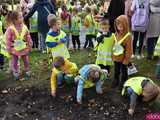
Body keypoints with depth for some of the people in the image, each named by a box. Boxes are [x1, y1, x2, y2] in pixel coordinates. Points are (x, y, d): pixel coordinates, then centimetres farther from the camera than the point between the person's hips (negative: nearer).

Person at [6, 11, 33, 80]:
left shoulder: (24, 27, -10)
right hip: (14, 50, -2)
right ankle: (16, 74, 30)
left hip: (24, 48, 3)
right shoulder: (10, 29, -20)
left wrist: (30, 46, 5)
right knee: (14, 63, 11)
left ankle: (27, 73, 35)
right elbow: (8, 40, -13)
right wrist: (9, 49, -9)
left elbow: (28, 38, 1)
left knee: (26, 62, 15)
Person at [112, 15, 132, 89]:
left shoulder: (128, 36, -21)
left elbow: (129, 49, -18)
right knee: (116, 70, 21)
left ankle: (123, 82, 30)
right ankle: (115, 81, 39)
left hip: (123, 58, -6)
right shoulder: (116, 34, -1)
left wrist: (126, 59, -15)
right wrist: (113, 55, 8)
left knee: (123, 71, 13)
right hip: (116, 57, 6)